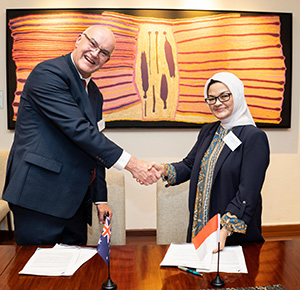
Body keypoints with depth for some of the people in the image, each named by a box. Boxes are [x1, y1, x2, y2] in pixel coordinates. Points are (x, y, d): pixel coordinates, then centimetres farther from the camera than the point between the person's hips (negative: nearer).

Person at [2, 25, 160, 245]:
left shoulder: (95, 94, 17)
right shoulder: (48, 73, -9)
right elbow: (78, 129, -20)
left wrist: (100, 198, 16)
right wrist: (130, 163, -19)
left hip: (74, 200, 8)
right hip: (40, 196, -8)